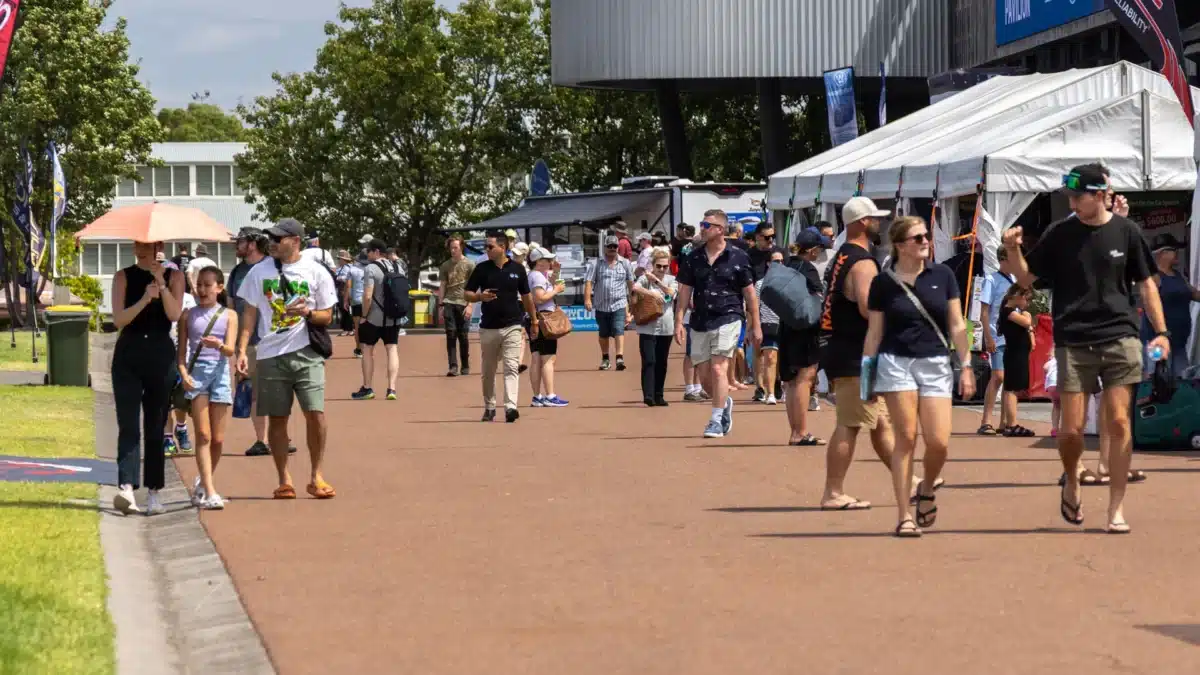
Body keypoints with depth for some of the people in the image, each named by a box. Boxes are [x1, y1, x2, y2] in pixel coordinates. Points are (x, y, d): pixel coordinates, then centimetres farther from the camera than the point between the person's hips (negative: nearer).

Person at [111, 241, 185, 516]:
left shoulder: (174, 276, 6)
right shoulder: (123, 277, 6)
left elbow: (175, 314, -8)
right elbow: (118, 319, -4)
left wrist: (161, 284, -17)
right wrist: (144, 300, -18)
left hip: (161, 356, 1)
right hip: (128, 355, 0)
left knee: (155, 426, 5)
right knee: (128, 424, -11)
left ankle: (154, 492, 10)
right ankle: (126, 488, -23)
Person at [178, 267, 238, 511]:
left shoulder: (229, 315, 5)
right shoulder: (189, 315, 7)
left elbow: (231, 349, -6)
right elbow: (181, 351, 6)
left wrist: (219, 345, -28)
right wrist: (183, 373, -11)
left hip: (220, 372, 1)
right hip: (197, 372, -1)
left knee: (218, 439, 4)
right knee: (203, 434, -10)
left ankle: (202, 483, 25)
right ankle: (209, 492, -15)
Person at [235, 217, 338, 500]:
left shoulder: (316, 273, 1)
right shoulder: (259, 272, 6)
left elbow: (327, 316, 5)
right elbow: (250, 313, 8)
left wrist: (307, 312, -17)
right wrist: (242, 350, -1)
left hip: (306, 353, -2)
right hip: (271, 355, 2)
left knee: (315, 413, -10)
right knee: (277, 418, 5)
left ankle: (316, 477, 3)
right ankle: (284, 480, 14)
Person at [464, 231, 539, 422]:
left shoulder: (517, 269, 2)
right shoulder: (482, 269, 1)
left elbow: (526, 296, 12)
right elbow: (468, 295, 4)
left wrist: (534, 321, 15)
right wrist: (480, 296, -18)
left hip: (512, 326, -1)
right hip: (488, 327, 1)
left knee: (512, 367, -13)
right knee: (488, 370, 11)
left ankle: (510, 407, -21)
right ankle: (489, 407, 24)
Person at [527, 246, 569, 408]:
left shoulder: (533, 275, 17)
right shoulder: (538, 276, -14)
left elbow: (547, 289, 28)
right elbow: (539, 298, -24)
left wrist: (554, 274, 15)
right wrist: (556, 290, -14)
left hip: (533, 320, 11)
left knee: (536, 359, 9)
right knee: (549, 358, -10)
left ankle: (537, 397, 11)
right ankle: (550, 396, -13)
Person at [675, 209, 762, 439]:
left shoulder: (737, 257, -3)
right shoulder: (693, 257, 7)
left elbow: (749, 293, 1)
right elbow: (685, 290, 9)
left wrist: (756, 326, 1)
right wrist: (679, 321, 0)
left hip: (728, 319, -4)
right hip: (700, 322, 4)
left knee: (718, 368, -14)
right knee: (704, 375, 6)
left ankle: (716, 420, -7)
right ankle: (724, 403, 34)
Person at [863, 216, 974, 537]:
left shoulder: (942, 275, 5)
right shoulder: (883, 283, 2)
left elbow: (957, 325, 8)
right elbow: (874, 332, 7)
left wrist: (966, 366, 2)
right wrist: (866, 373, 1)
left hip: (935, 364, 1)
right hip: (896, 363, -1)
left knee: (939, 442, -7)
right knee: (906, 439, -5)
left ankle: (927, 488, 25)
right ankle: (905, 516, 1)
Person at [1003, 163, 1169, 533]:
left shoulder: (1125, 231, 2)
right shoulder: (1059, 234, 2)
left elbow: (1146, 284, 9)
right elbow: (1027, 279, 8)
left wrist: (1161, 331, 2)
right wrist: (1014, 251, -10)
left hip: (1120, 339, 0)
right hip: (1073, 344, 0)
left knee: (1119, 423, -4)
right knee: (1071, 428, -2)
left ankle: (1116, 508, 4)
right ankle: (1071, 482, 28)